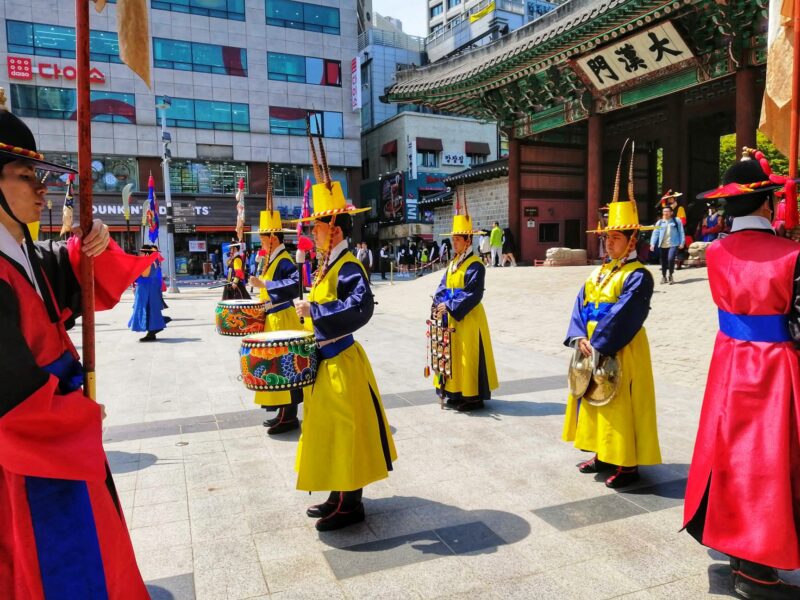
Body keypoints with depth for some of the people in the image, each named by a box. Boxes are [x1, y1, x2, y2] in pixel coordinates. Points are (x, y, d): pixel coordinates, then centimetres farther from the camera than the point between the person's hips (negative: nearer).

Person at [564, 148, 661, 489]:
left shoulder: (637, 276, -12)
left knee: (620, 405, -2)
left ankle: (628, 464, 11)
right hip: (592, 348, 8)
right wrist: (579, 338, -11)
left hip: (620, 352, -8)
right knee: (595, 399, 15)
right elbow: (581, 307, 4)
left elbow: (621, 317, -20)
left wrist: (598, 346, -20)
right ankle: (603, 454, 29)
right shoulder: (598, 272, 12)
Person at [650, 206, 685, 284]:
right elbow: (655, 233, 1)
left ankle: (670, 275, 0)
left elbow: (681, 232, 5)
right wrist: (652, 244, -10)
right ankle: (663, 276, 28)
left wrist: (682, 242, -1)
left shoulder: (677, 221, 4)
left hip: (673, 244, -3)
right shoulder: (659, 222, 8)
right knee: (664, 261, 10)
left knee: (671, 259, -20)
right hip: (663, 245, 3)